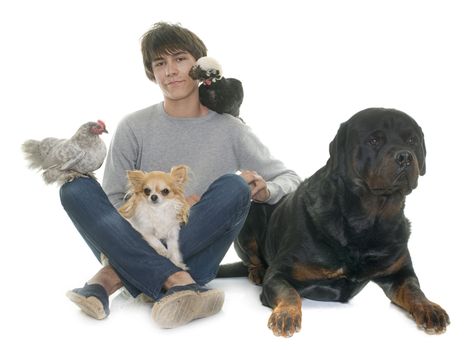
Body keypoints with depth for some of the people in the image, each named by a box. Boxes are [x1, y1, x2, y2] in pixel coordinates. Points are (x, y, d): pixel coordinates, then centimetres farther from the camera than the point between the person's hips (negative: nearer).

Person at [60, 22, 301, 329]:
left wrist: (265, 190, -17)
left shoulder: (230, 130, 2)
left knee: (235, 187, -26)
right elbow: (110, 204, 2)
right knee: (76, 189, -21)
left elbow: (291, 180, 6)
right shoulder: (133, 128, 3)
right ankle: (175, 282, -38)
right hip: (135, 249, 1)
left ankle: (113, 277, -27)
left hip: (195, 252, 0)